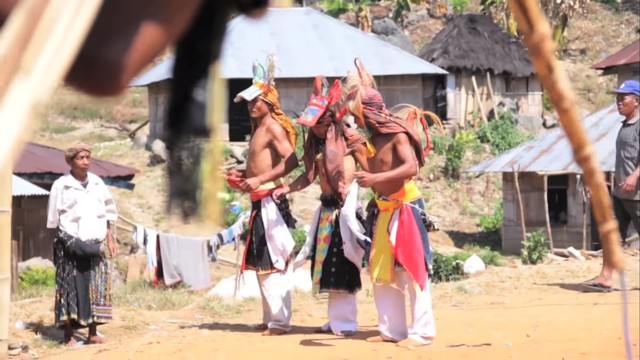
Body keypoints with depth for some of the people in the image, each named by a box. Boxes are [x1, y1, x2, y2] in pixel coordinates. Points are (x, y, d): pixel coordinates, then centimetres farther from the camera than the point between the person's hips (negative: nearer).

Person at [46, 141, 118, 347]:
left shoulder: (97, 183, 8)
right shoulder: (61, 186, -5)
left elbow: (108, 212, 15)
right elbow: (53, 220, -2)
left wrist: (110, 238, 11)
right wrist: (67, 241, -7)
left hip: (95, 246, 4)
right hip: (71, 248, -4)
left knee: (97, 289, 4)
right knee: (71, 289, -4)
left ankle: (93, 333, 11)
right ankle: (69, 336, -1)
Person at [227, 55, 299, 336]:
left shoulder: (273, 127, -12)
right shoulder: (258, 128, 17)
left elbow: (291, 161, -25)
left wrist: (260, 180, -29)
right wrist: (243, 176, 13)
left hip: (270, 201, -10)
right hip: (260, 202, 10)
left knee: (273, 262, -9)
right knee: (262, 262, 14)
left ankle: (280, 320, -6)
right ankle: (271, 318, 21)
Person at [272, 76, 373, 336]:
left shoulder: (350, 139, -9)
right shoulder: (314, 142, 10)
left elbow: (370, 171, -7)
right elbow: (309, 175, 13)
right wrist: (285, 189, 2)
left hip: (347, 205, -7)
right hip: (327, 207, 7)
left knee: (342, 265, -7)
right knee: (326, 264, 9)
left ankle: (345, 321, 0)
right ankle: (336, 319, 18)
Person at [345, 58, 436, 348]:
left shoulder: (397, 134, -15)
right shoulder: (374, 137, 11)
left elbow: (412, 167, -28)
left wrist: (376, 179, -36)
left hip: (405, 208, -9)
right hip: (383, 210, 9)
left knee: (411, 269, -7)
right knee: (382, 271, 9)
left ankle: (422, 332, -5)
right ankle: (392, 329, 15)